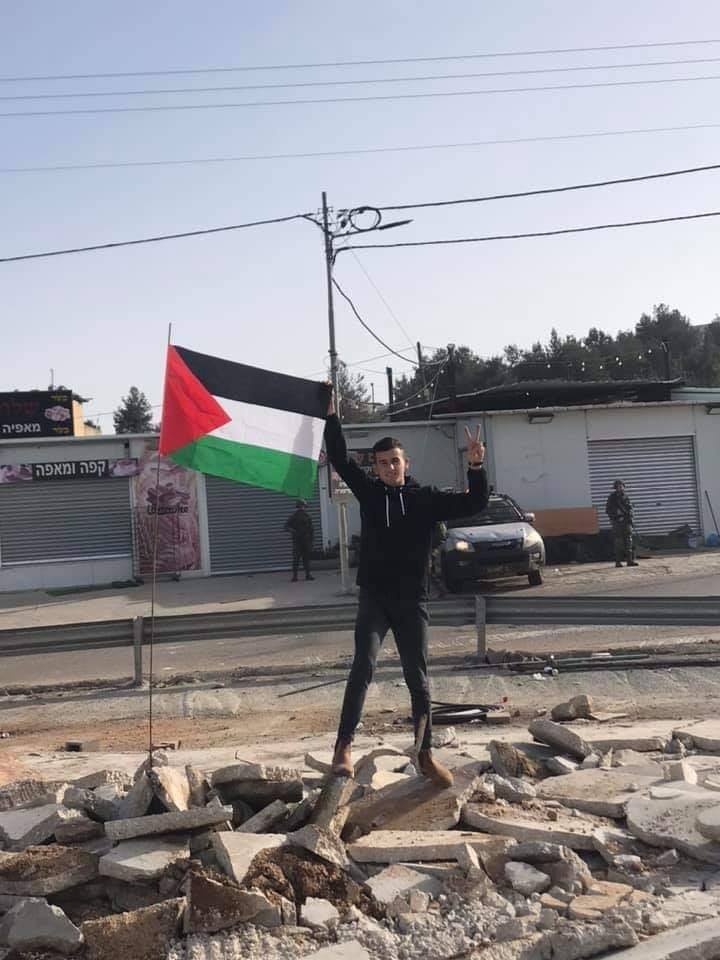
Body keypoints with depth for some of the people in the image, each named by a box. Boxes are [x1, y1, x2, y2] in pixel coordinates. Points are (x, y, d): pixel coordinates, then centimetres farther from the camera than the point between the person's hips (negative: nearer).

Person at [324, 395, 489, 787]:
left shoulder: (426, 498, 2)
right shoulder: (369, 491, 4)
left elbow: (473, 504, -3)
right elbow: (339, 458, 0)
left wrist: (475, 467, -17)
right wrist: (330, 415, -5)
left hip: (412, 601, 1)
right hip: (374, 598, 0)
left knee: (418, 679, 6)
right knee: (363, 666, -18)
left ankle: (426, 755, 16)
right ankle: (343, 746, -17)